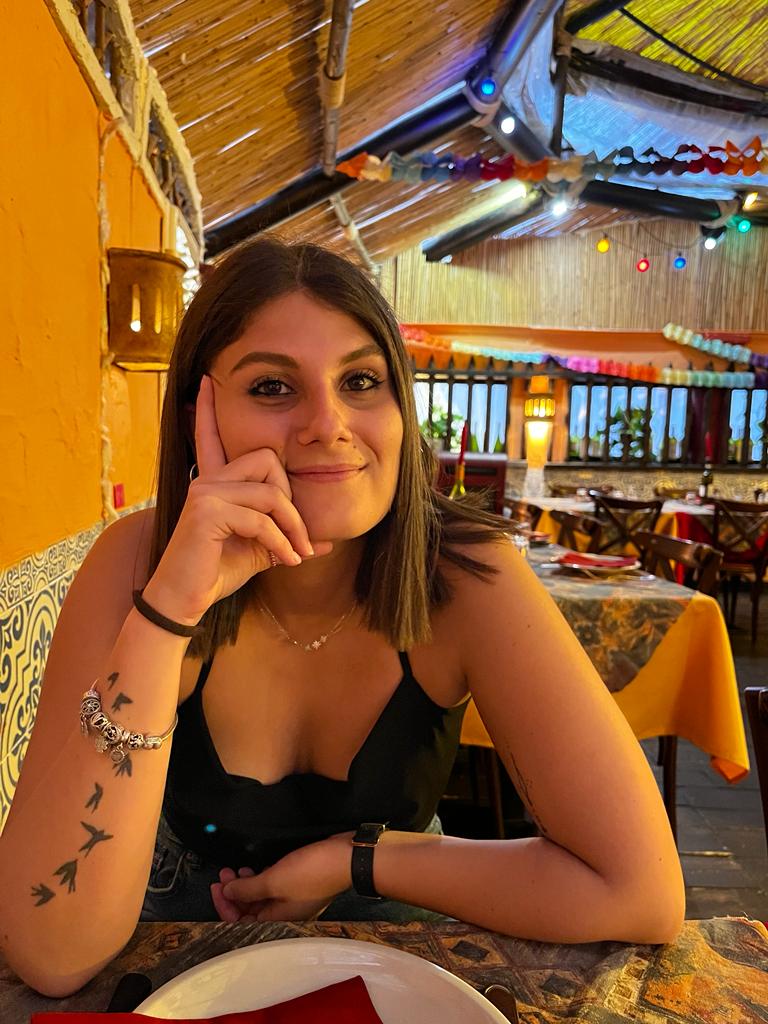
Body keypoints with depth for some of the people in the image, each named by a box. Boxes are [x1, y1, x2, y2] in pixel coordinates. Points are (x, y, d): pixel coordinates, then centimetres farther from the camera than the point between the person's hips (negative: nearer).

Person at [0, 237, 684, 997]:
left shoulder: (464, 576, -22)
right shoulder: (137, 563, -21)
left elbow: (642, 893, -23)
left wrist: (354, 860, -20)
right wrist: (166, 611, -36)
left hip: (377, 922, 2)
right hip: (179, 927, -1)